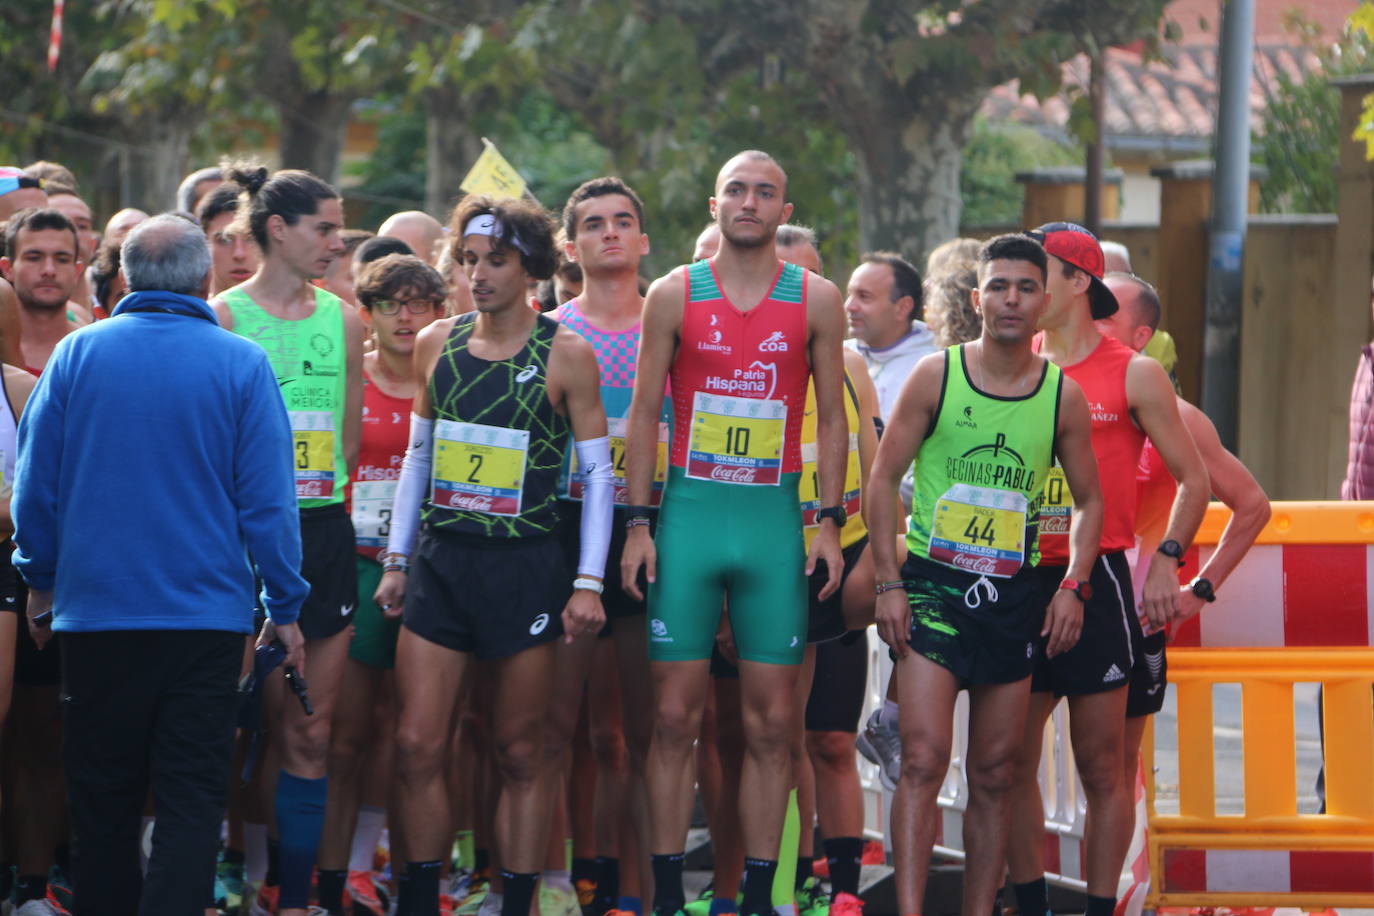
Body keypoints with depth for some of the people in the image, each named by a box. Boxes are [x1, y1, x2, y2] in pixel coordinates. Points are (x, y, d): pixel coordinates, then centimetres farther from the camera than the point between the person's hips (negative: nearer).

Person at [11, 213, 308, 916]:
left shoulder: (78, 355, -1)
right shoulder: (241, 365, -5)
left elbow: (35, 487, 4)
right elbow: (268, 503, -5)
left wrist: (41, 582, 18)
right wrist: (285, 611, 5)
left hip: (94, 614, 2)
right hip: (206, 615, -2)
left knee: (103, 799, 12)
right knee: (192, 798, 0)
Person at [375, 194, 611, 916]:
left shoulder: (565, 355, -4)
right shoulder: (436, 344, 7)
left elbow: (598, 474, -1)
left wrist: (589, 581, -7)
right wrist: (396, 558, 12)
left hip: (525, 568, -3)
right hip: (440, 560, 3)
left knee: (519, 754, 2)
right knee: (417, 747, -3)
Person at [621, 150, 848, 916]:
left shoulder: (817, 300, 5)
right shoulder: (675, 295, 4)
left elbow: (833, 417, 8)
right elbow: (645, 411, 5)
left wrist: (830, 523, 0)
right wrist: (639, 522, -2)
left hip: (775, 520, 1)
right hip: (690, 513, 0)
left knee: (772, 722, 0)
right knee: (676, 716, -2)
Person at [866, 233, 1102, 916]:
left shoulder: (1063, 396, 4)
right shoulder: (935, 377, -3)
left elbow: (1089, 501, 14)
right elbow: (883, 479, 0)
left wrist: (1071, 587, 0)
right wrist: (888, 583, -6)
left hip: (1013, 596, 3)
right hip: (933, 584, -3)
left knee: (994, 774, 7)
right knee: (924, 759, -14)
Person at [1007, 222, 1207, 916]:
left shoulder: (1134, 376, 1)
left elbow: (1194, 480, 3)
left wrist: (1168, 560, -10)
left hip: (1096, 582, -4)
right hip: (1019, 582, 4)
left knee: (1101, 765, -1)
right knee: (1011, 761, 1)